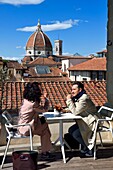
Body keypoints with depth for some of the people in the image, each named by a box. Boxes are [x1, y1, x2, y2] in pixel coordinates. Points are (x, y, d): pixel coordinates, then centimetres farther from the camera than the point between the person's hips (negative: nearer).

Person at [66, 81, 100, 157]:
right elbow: (75, 109, 12)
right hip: (85, 121, 10)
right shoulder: (77, 97, 8)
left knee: (75, 133, -18)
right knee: (71, 130, 4)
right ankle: (84, 147, 16)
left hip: (92, 122, -10)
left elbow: (75, 112, -25)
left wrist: (69, 100, -20)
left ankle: (90, 149, 1)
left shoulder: (84, 99, -23)